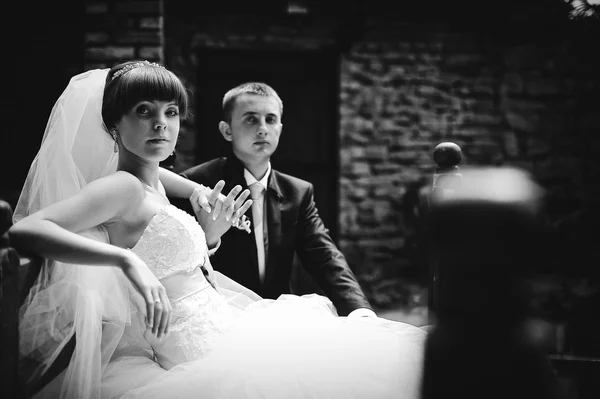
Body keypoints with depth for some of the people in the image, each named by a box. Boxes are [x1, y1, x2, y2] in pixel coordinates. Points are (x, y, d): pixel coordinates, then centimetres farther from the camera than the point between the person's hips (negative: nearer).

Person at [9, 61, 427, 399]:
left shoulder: (152, 182, 12)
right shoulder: (123, 186, -14)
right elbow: (24, 230, -27)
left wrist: (213, 231, 9)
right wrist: (125, 259, -36)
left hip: (226, 327, 10)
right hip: (207, 354, -10)